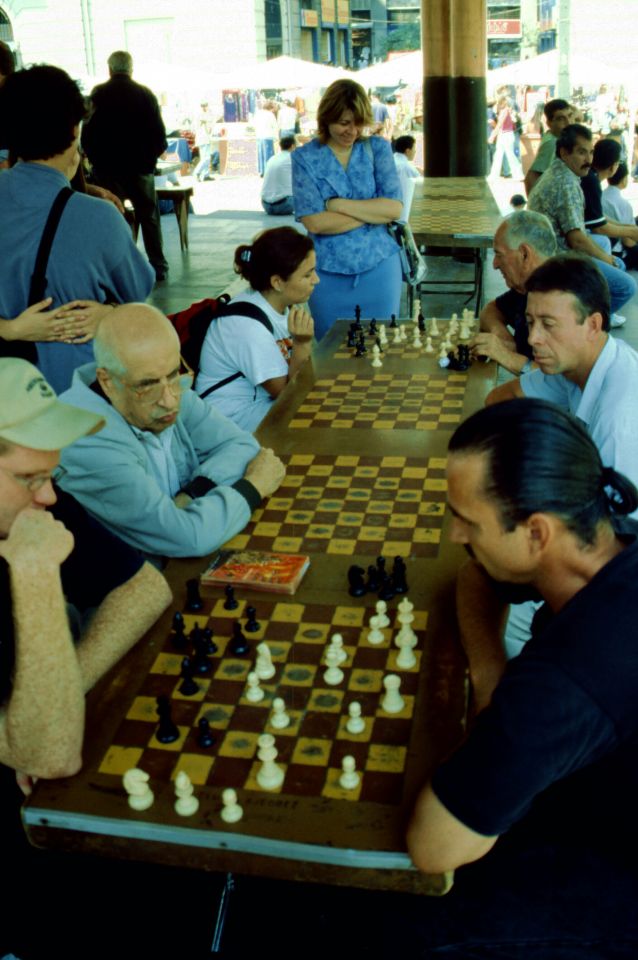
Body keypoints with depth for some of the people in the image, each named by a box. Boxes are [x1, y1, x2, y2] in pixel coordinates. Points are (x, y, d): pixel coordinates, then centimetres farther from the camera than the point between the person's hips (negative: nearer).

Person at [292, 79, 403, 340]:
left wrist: (338, 204, -11)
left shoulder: (377, 148, 4)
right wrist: (374, 212, -10)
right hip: (329, 274, -1)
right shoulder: (305, 158, -1)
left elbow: (395, 208, -7)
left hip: (378, 268, 1)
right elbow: (314, 222, -13)